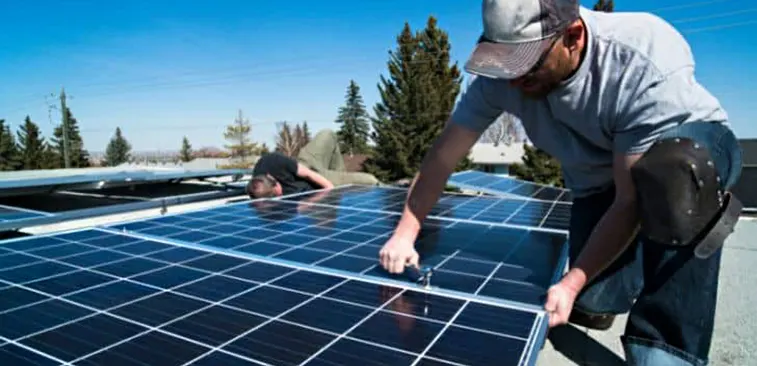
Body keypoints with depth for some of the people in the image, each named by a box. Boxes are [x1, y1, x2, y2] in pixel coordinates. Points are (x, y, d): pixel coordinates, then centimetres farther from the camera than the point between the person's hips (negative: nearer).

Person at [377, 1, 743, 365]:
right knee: (593, 302, -11)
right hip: (599, 182, 3)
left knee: (669, 172, -40)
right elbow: (442, 156, -17)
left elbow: (633, 200, -31)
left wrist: (571, 283, -32)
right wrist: (404, 236, -20)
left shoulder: (648, 63, -35)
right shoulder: (501, 76, -25)